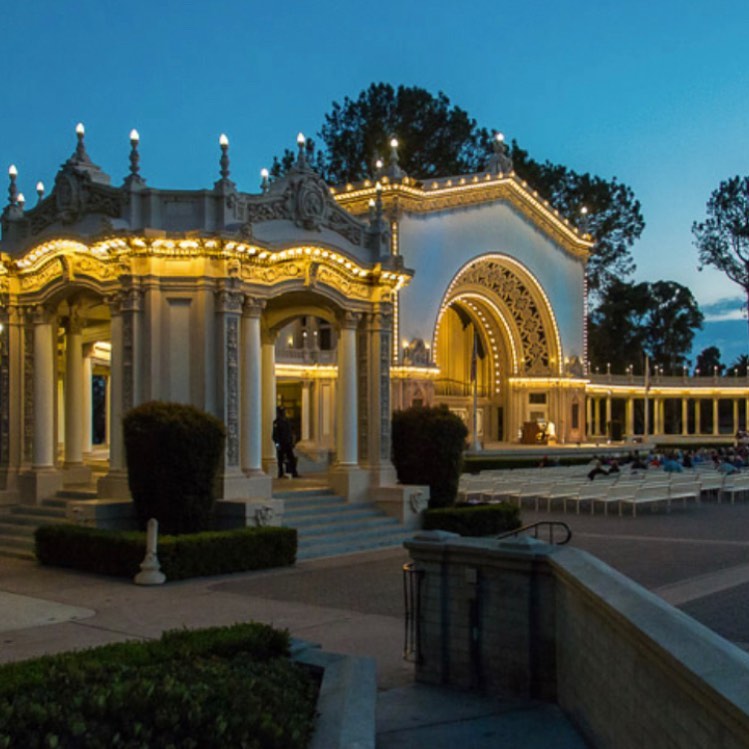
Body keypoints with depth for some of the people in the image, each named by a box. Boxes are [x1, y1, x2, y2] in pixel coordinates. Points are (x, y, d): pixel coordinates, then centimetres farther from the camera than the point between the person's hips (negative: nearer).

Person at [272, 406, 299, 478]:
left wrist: (292, 442, 16)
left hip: (288, 443, 7)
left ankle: (294, 473, 3)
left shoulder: (286, 421, 14)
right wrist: (277, 443, -19)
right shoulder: (276, 422, -9)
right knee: (280, 459, 0)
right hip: (281, 444, -7)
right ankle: (281, 474, 6)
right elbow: (275, 434, -13)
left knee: (292, 458, 2)